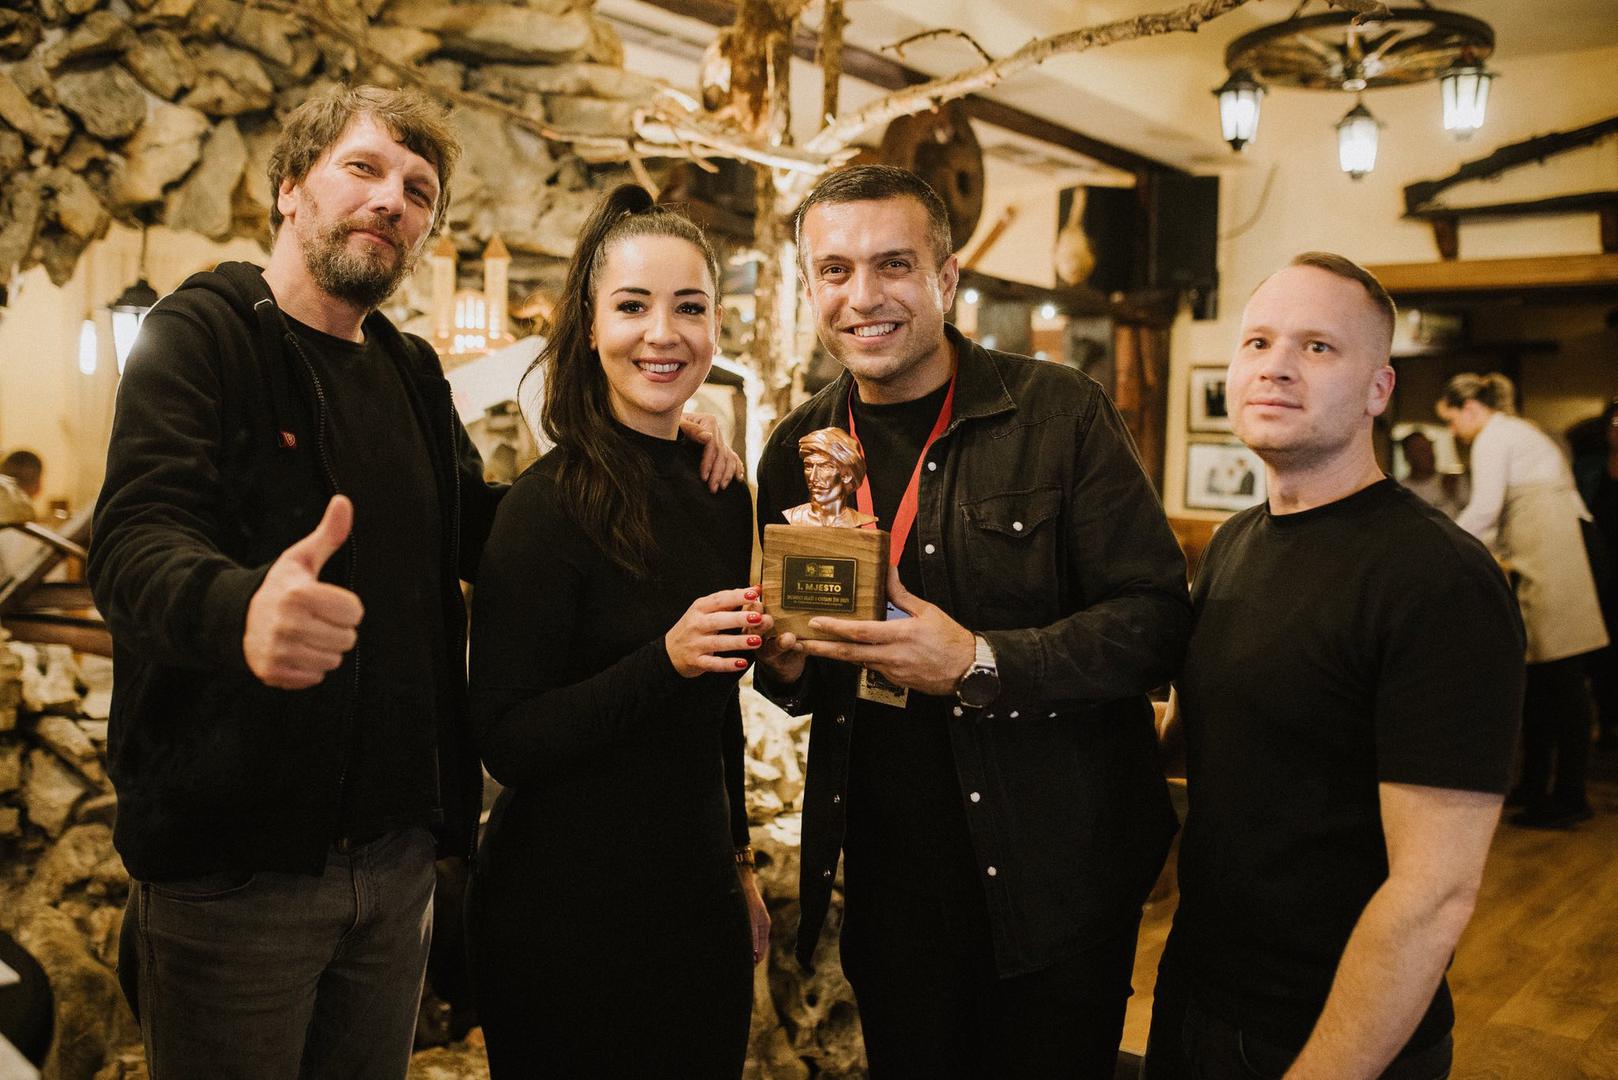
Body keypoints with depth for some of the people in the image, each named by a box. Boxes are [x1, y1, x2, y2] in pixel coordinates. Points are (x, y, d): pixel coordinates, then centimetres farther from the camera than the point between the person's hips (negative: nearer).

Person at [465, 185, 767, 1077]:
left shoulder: (722, 496, 3)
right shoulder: (551, 503, -15)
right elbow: (505, 742, -18)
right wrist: (664, 661, -30)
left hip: (701, 902, 6)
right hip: (571, 913, -6)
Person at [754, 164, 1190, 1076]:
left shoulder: (1062, 412, -10)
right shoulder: (799, 449, 4)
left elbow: (1156, 620, -14)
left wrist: (979, 663, -25)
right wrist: (788, 666, -9)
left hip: (1055, 878, -3)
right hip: (889, 879, 4)